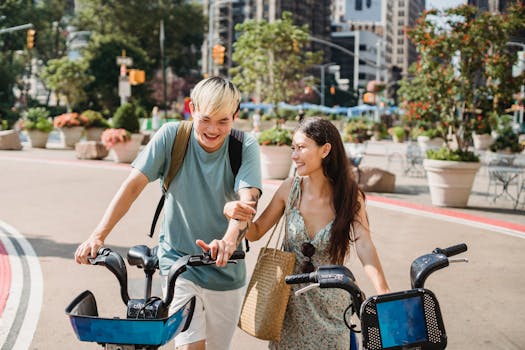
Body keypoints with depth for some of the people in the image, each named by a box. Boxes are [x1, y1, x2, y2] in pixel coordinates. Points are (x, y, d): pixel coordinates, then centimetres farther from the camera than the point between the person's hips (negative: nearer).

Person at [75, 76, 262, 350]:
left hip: (225, 269, 1)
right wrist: (98, 236, -30)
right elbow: (133, 185, -17)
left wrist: (229, 241, -48)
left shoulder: (245, 146, -12)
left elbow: (248, 199, -27)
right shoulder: (171, 136, -11)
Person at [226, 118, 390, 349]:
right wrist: (240, 218, -22)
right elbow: (256, 232, 0)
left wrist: (386, 297, -37)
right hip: (290, 302, 1)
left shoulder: (350, 196, -12)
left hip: (331, 304, -1)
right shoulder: (290, 188, -8)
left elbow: (364, 247, -24)